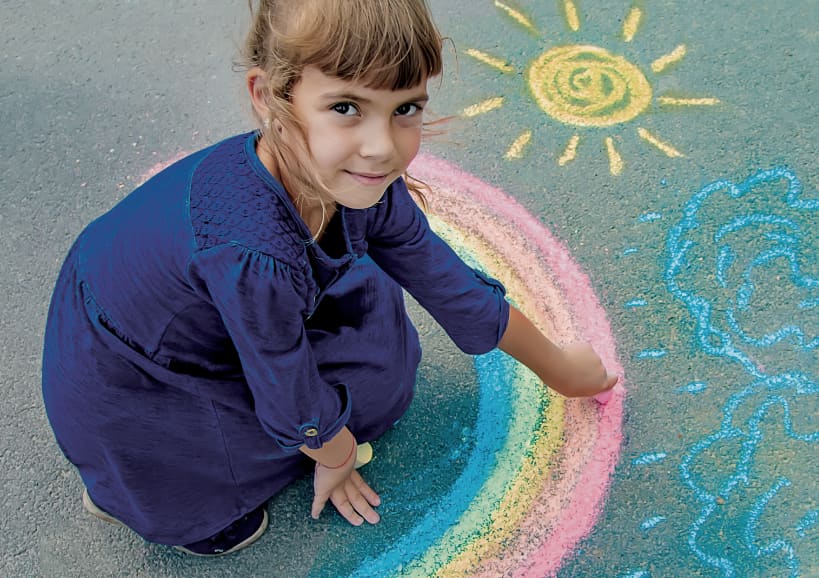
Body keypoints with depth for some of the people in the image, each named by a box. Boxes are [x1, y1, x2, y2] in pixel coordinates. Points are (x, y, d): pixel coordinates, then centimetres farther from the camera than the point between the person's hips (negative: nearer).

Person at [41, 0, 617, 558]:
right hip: (120, 378, -6)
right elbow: (294, 404, -23)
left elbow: (451, 283, -3)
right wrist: (336, 458, -1)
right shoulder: (254, 251, -41)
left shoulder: (364, 186, -19)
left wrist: (559, 368, 9)